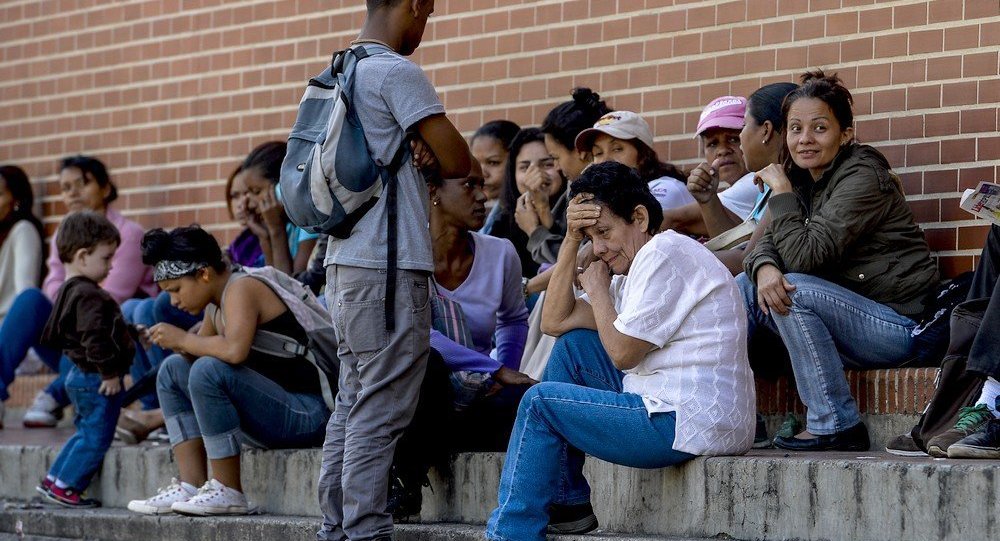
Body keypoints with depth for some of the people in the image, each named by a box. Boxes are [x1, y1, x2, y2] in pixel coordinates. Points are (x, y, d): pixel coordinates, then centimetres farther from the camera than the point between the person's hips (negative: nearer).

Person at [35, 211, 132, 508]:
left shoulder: (70, 291, 14)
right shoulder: (89, 296, -20)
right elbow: (94, 338, -28)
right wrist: (109, 372, -22)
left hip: (82, 377, 11)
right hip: (97, 381, -11)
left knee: (86, 433, 21)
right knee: (95, 438, -2)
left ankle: (53, 480, 25)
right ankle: (65, 486, 3)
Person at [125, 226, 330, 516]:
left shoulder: (241, 288, -14)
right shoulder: (216, 305, 14)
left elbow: (236, 350, -32)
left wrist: (183, 339, -17)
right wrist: (180, 346, -1)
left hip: (305, 415, -10)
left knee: (209, 370, -29)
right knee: (173, 369, 14)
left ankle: (229, 492, -19)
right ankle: (192, 486, 1)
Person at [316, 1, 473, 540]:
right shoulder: (396, 72, -11)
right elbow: (459, 163, -11)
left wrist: (417, 155, 1)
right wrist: (431, 160, 9)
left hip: (345, 262, 9)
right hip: (390, 267, -9)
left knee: (353, 405, 12)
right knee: (381, 411, -8)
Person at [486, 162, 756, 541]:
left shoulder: (664, 252, -11)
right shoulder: (636, 266, 21)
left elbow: (622, 352, -14)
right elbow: (555, 322, 16)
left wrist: (597, 287, 1)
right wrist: (572, 238, 10)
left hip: (691, 423, -11)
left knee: (540, 402, -4)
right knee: (572, 344, 18)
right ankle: (566, 504, 15)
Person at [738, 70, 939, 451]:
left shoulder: (862, 177, -16)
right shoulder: (803, 177, 10)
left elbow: (804, 255, -24)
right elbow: (770, 243, 2)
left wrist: (781, 190, -14)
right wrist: (764, 268, -22)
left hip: (897, 325, -8)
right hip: (847, 315, 8)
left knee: (795, 289, -27)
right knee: (748, 286, -1)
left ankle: (836, 426, -21)